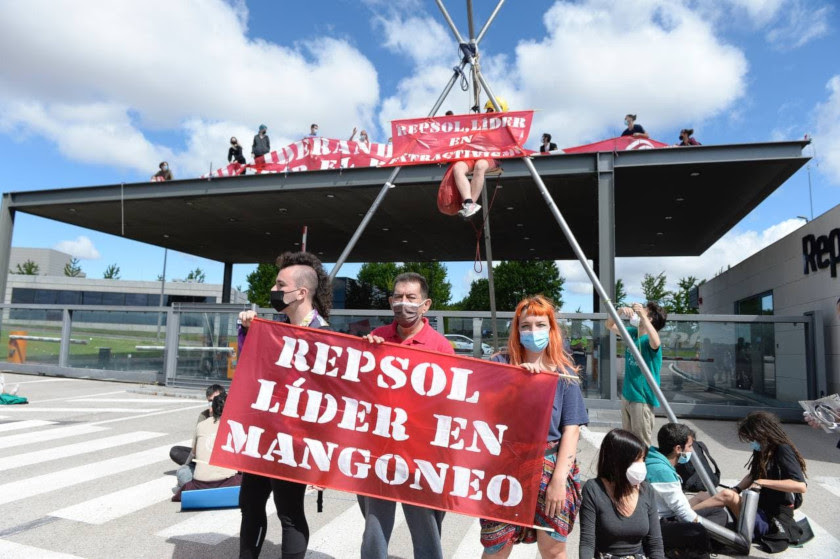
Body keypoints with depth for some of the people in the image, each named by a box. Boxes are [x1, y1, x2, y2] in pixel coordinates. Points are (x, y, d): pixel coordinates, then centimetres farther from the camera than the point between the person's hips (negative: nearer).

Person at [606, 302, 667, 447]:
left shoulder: (648, 340, -17)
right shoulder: (632, 333, 5)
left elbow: (656, 343, -41)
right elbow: (610, 325, 10)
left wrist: (642, 316, -39)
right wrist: (620, 311, -10)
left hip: (642, 398, -8)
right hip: (627, 395, 8)